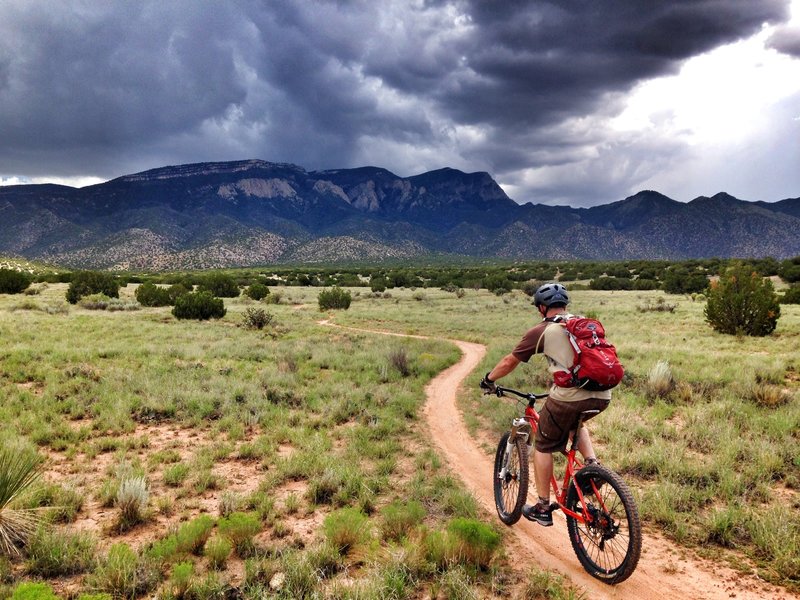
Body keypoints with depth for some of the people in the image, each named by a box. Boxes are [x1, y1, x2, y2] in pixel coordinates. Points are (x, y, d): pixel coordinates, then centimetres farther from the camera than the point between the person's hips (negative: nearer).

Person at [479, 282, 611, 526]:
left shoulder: (541, 331, 5)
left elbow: (508, 362, 11)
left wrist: (488, 380, 28)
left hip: (569, 395, -5)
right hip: (603, 396, 6)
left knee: (543, 446, 16)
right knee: (575, 422, 38)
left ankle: (542, 508, 21)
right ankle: (592, 464, 17)